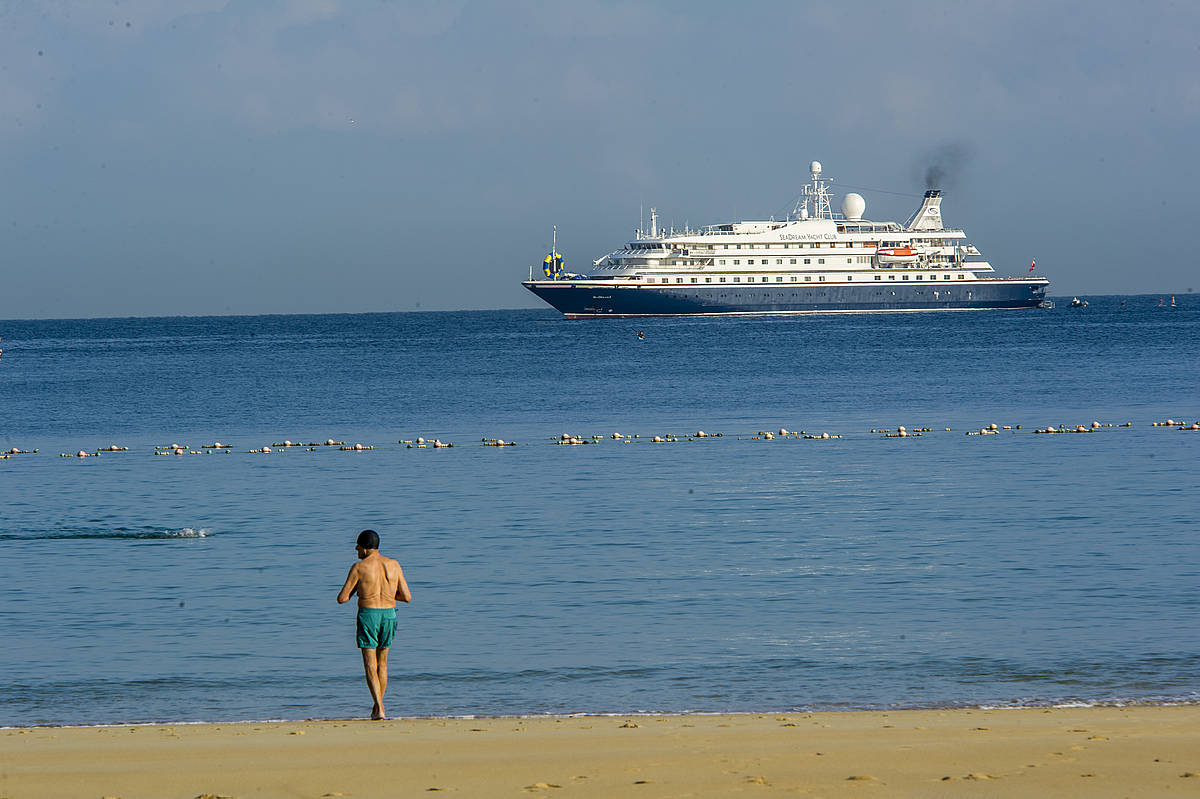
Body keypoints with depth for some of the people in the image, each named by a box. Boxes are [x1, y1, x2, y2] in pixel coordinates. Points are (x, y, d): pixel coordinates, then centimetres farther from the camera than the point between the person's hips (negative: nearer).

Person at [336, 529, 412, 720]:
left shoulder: (359, 568, -7)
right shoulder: (393, 565, 4)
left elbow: (342, 599, -6)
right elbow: (407, 597, 5)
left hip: (368, 616, -4)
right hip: (389, 615, 4)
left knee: (370, 665, -1)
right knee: (382, 663, 20)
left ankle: (379, 709, -14)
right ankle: (378, 706, 24)